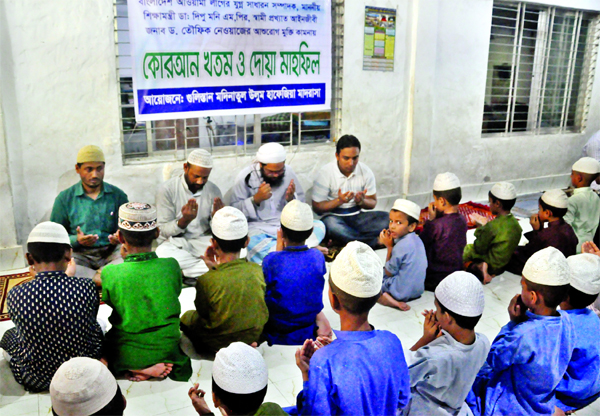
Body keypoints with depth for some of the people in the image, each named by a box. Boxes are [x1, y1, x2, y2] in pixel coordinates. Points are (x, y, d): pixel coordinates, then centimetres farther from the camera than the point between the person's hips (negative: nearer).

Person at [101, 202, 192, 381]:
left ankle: (134, 369, 4)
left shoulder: (109, 273, -15)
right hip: (166, 352, 2)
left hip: (125, 356, -2)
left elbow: (109, 302, 5)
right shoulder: (171, 266, -11)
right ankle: (159, 366, 7)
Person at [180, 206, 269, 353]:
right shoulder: (257, 270, -16)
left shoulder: (206, 281, -27)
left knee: (187, 317, 24)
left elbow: (203, 312, -7)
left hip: (220, 345, -4)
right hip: (255, 339, 4)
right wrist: (216, 268, 3)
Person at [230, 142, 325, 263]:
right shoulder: (246, 177, -5)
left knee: (319, 226, -19)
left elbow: (302, 206, 11)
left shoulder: (288, 172, 3)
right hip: (258, 226, -3)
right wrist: (256, 199, -21)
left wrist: (291, 198, -12)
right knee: (253, 244, -38)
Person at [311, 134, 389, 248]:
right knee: (331, 224, -40)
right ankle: (376, 241, -29)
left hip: (359, 215, 4)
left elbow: (372, 203, 9)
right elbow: (317, 207, -7)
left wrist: (362, 202, -14)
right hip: (334, 216, -3)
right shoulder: (325, 173, -9)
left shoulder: (365, 171, 1)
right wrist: (339, 201, -22)